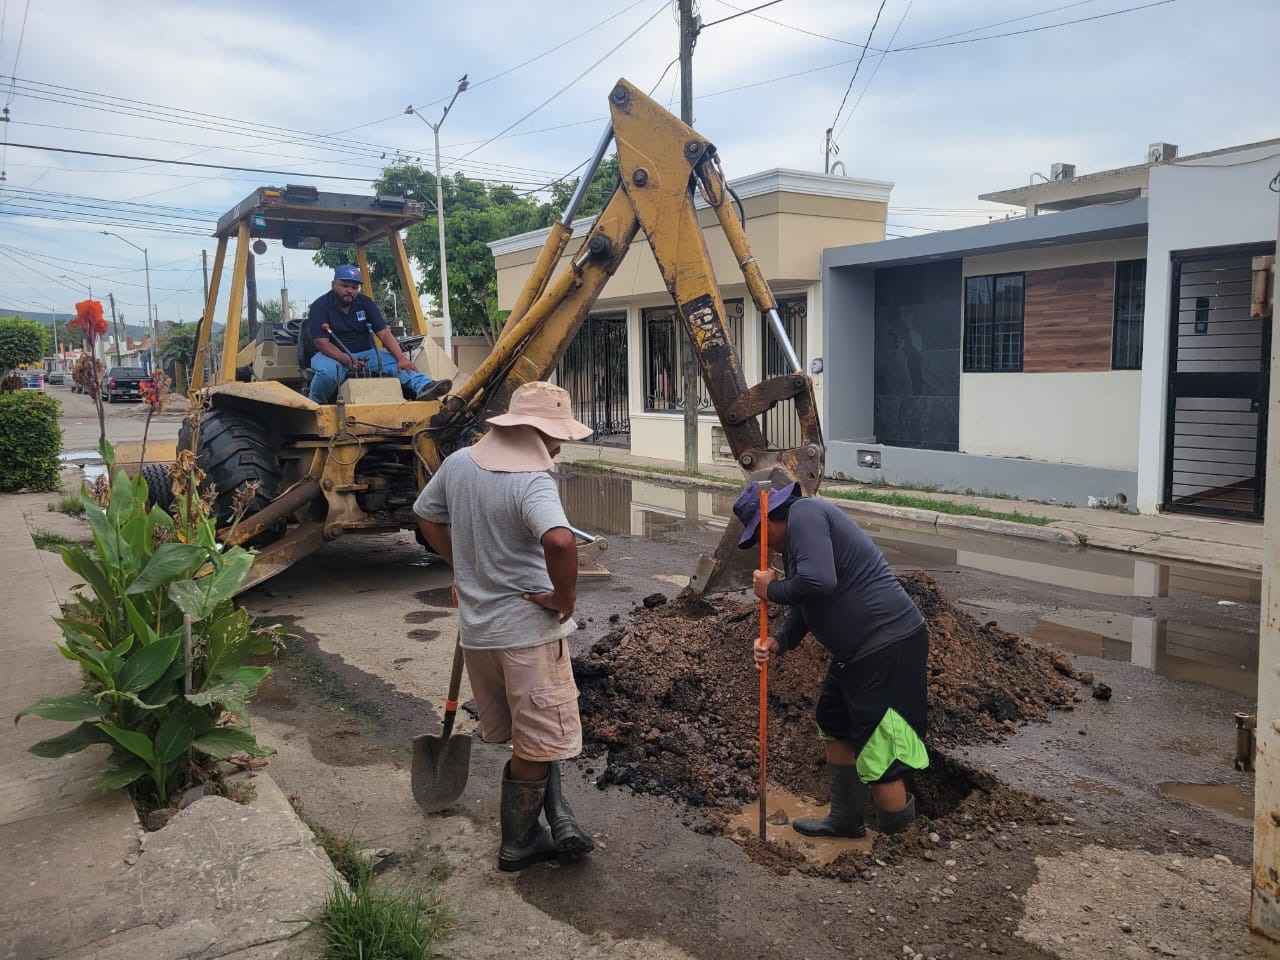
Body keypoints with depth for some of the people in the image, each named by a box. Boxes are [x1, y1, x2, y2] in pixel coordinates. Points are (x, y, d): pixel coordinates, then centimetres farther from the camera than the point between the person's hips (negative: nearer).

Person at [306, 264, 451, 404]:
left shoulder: (366, 303, 4)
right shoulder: (320, 307, -6)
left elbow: (384, 333, -4)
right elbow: (322, 343, -15)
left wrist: (401, 358, -21)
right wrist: (347, 361, -30)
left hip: (365, 353, 3)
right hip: (334, 355, -3)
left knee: (396, 362, -23)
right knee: (327, 371, -39)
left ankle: (424, 387, -48)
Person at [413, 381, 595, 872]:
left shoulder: (459, 463, 2)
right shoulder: (532, 483, -22)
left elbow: (426, 517, 17)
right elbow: (561, 541, -40)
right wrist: (565, 597, -23)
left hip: (476, 628, 7)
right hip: (529, 629, -7)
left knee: (529, 735, 22)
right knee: (537, 744, 11)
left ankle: (559, 821, 24)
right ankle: (518, 844, 25)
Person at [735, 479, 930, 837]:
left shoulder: (804, 513, -17)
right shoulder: (795, 537, 15)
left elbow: (819, 582, -32)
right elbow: (804, 605, 17)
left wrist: (771, 590, -14)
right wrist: (778, 641, -1)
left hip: (889, 649, -11)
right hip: (858, 649, 11)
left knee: (876, 755, -6)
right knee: (834, 726, 24)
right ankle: (846, 819, 41)